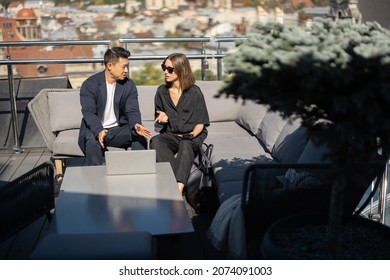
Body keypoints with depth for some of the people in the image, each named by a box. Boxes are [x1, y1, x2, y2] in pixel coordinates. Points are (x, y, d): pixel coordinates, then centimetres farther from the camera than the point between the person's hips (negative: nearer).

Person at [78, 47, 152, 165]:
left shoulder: (129, 85, 2)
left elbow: (132, 110, -7)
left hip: (118, 129, 3)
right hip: (95, 130, -3)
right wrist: (99, 131, -40)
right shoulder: (89, 84, -9)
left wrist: (136, 125, -32)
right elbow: (89, 112, -19)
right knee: (92, 142, -35)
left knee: (139, 137, -22)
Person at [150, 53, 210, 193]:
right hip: (171, 134, 4)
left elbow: (201, 122, 1)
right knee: (155, 141, -31)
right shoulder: (162, 91, 13)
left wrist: (193, 134, -18)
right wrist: (163, 117, -2)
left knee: (185, 144, -39)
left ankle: (179, 187, -52)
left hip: (193, 136, -3)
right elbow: (159, 118, 22)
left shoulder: (194, 92, 2)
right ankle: (176, 179, -42)